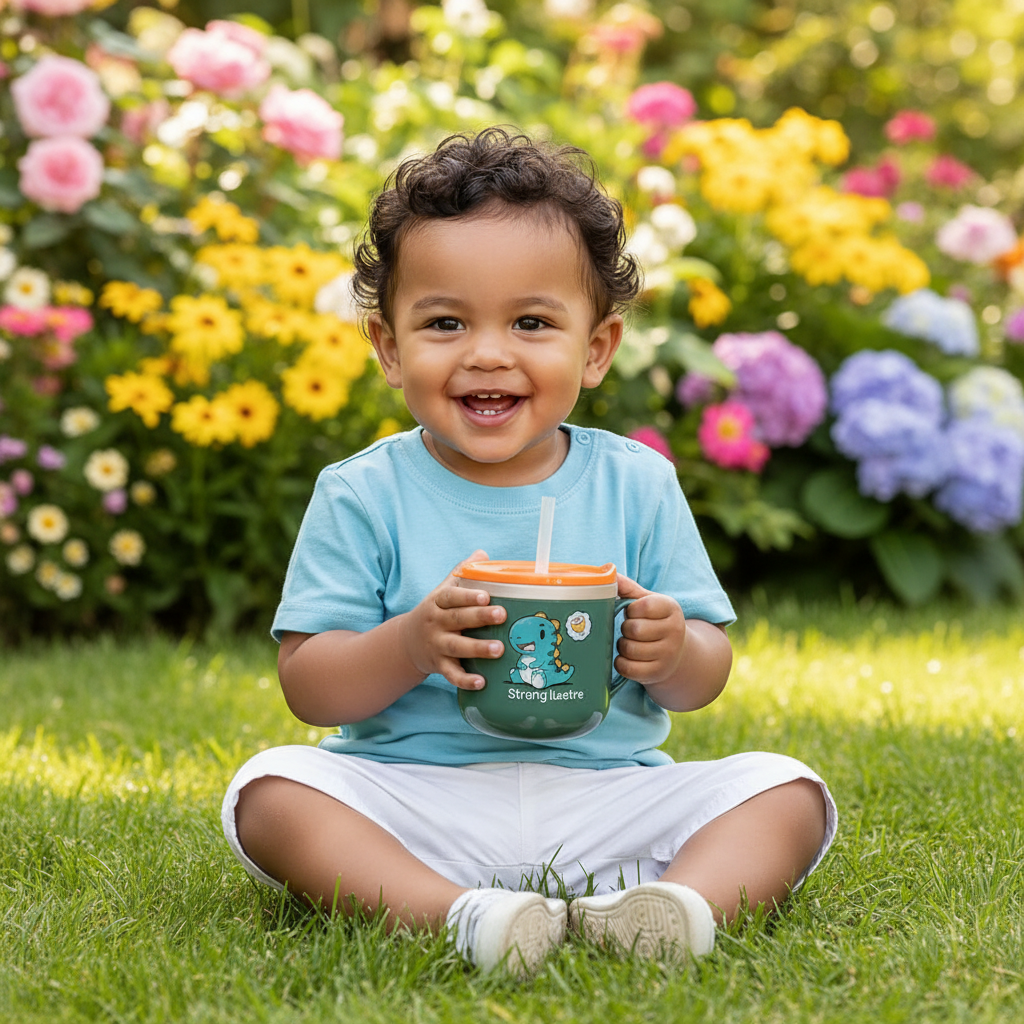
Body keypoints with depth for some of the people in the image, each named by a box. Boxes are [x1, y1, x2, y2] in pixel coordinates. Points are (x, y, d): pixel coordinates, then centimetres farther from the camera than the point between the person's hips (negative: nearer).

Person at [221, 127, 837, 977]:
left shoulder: (637, 485, 3)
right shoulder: (361, 496, -1)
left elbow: (708, 677, 7)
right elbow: (306, 685, -5)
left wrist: (674, 653, -18)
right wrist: (411, 645, -24)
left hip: (608, 797, 2)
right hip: (414, 801, -1)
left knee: (788, 789, -15)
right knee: (269, 788, -25)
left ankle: (679, 902, -39)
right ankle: (457, 913, -39)